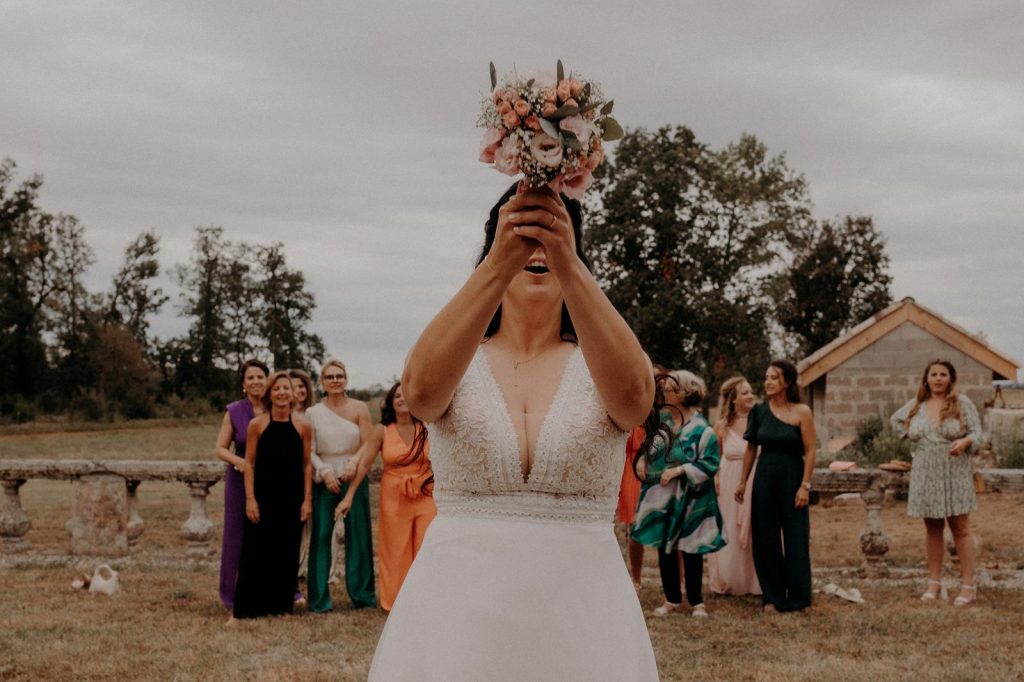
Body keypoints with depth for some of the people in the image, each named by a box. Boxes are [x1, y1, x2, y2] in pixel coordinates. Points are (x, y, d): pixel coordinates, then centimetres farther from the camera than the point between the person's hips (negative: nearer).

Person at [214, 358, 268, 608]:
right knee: (238, 534, 2)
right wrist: (240, 462, -17)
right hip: (241, 478, -1)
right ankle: (232, 593, 13)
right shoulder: (233, 412, 1)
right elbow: (221, 449, 2)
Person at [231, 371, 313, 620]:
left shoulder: (303, 426, 2)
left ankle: (282, 604, 18)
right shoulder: (257, 425, -2)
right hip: (263, 498, -2)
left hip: (292, 499, 2)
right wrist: (250, 498, -8)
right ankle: (250, 606, 7)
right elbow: (249, 463, -1)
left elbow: (307, 464, 5)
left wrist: (308, 498, 0)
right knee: (257, 552, 0)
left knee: (287, 552, 7)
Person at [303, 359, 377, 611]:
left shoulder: (359, 408, 1)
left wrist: (353, 462, -20)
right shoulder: (312, 413, 4)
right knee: (321, 536, -2)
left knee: (358, 535, 2)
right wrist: (325, 472, -13)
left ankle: (361, 593, 14)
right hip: (324, 481, 0)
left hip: (354, 479, 0)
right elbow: (309, 451, 2)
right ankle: (319, 598, 5)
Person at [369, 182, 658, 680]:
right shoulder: (459, 364, 1)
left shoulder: (596, 366, 1)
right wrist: (503, 262, -34)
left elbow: (633, 396, -24)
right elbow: (422, 390, -24)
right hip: (458, 606, 0)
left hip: (580, 611, 1)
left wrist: (568, 263, -35)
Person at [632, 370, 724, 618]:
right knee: (664, 549, 8)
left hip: (688, 500, -5)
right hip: (660, 496, 5)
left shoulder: (701, 429, -11)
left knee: (690, 550, 2)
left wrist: (680, 470, -19)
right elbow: (649, 451, 21)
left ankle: (696, 602, 13)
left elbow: (710, 464, -14)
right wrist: (644, 463, 2)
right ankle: (672, 599, 19)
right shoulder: (660, 419, 5)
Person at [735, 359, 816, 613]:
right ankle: (772, 597, 15)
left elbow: (810, 451, -8)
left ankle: (798, 598, 13)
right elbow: (751, 448, 10)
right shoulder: (759, 411, 3)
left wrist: (805, 486, -14)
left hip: (791, 477, -3)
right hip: (765, 478, 4)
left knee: (795, 539, 1)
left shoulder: (801, 412, -7)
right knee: (765, 538, 5)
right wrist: (742, 481, 10)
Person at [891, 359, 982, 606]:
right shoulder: (916, 405, 7)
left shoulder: (962, 403, -3)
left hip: (954, 475, -3)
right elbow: (896, 419, 25)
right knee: (932, 529, 10)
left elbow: (977, 433, -6)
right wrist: (912, 437, 11)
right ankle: (934, 582, 17)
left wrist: (965, 442, -27)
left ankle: (968, 586, -1)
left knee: (960, 529, -2)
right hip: (925, 476, 3)